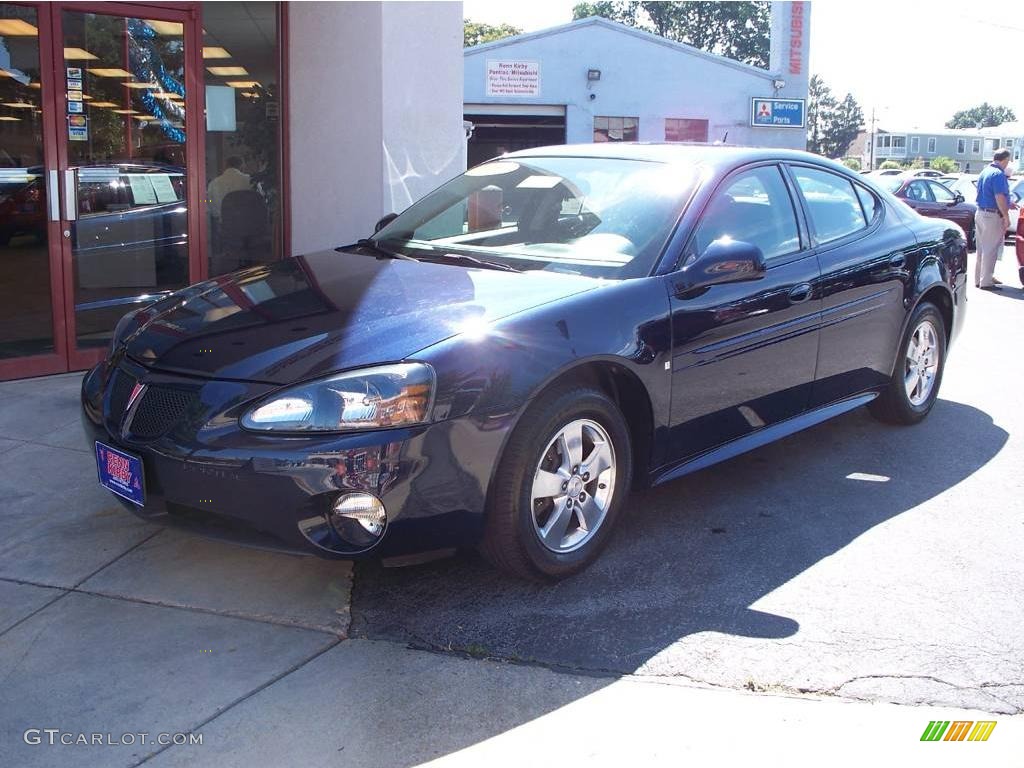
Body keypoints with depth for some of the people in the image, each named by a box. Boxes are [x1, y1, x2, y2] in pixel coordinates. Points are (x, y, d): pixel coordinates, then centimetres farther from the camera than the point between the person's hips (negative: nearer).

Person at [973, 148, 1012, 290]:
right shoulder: (999, 174, -16)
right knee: (990, 250, -4)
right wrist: (1006, 217, -17)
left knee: (981, 249, 15)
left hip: (980, 213, 9)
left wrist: (1007, 204, 30)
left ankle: (979, 278, 21)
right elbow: (1000, 197, -22)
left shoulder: (985, 172, 13)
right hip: (992, 215, -9)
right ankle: (986, 282, -2)